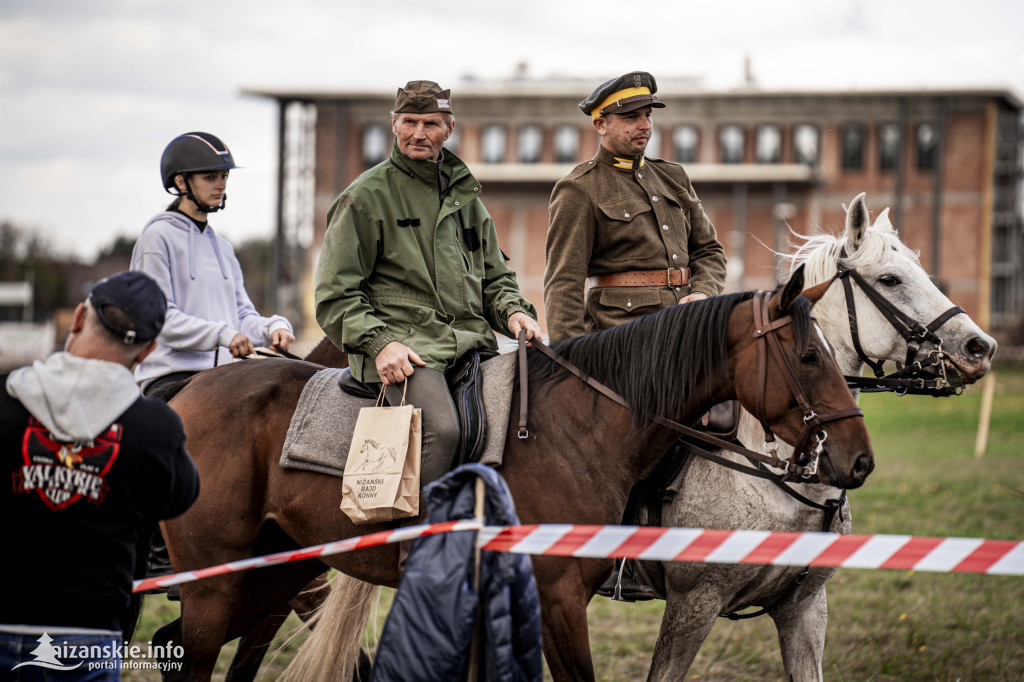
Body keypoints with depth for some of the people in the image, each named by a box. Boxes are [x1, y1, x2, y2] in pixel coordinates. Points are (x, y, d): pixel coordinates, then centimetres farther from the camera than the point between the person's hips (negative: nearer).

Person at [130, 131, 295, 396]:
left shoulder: (222, 246, 22)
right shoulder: (159, 236, -1)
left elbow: (242, 313, 20)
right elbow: (159, 316, -9)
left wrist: (273, 327, -3)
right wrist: (222, 335, -20)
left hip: (223, 374, 7)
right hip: (172, 372, -7)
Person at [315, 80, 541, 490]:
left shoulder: (465, 195, 21)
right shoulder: (366, 197, 3)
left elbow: (495, 277, 28)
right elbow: (336, 294, 0)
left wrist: (513, 311, 5)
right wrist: (379, 342, -15)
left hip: (472, 343, 6)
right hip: (402, 346, -6)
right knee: (441, 429, -32)